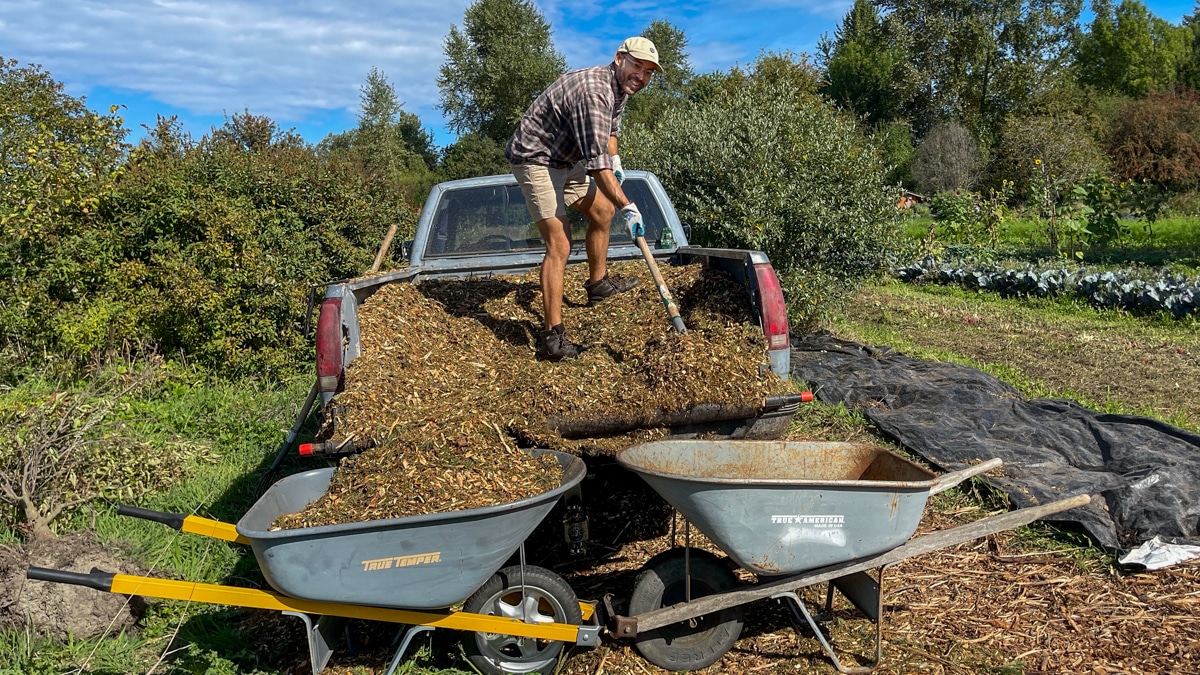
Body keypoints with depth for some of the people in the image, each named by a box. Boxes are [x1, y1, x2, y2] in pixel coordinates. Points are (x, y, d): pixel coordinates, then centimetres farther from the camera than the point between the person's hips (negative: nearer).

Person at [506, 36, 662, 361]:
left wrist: (615, 159, 8)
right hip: (536, 160, -10)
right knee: (559, 243, -19)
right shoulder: (593, 91, -28)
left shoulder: (620, 89, 4)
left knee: (603, 212, 21)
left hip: (566, 160, 10)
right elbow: (596, 162, -34)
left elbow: (610, 128, 26)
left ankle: (598, 282, 41)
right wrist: (627, 206, -34)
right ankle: (552, 337, -20)